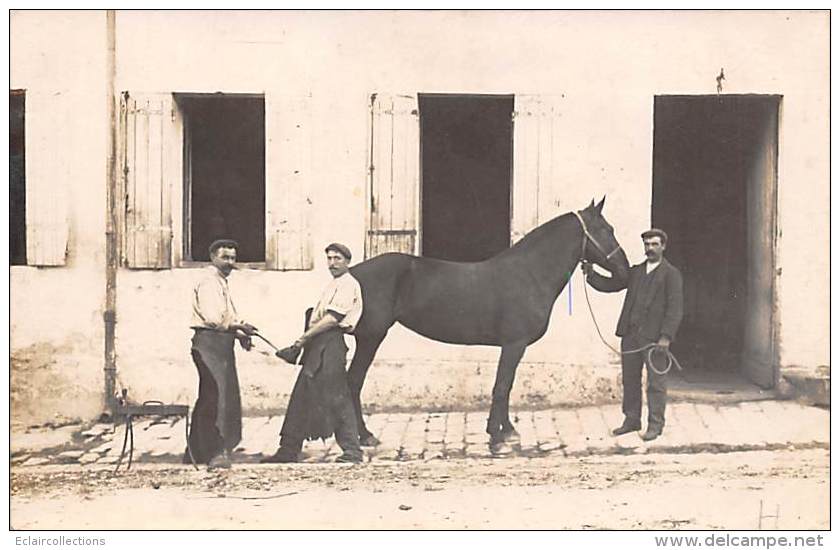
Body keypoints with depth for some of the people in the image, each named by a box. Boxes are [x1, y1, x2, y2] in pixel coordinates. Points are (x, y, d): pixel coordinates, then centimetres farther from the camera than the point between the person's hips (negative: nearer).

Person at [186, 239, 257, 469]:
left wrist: (238, 333, 10)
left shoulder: (220, 282, 24)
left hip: (220, 345, 11)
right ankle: (216, 453, -9)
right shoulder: (208, 281, -10)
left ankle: (196, 452, 22)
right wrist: (241, 327, -13)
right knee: (216, 398, -11)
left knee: (210, 398, 14)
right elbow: (214, 318, -22)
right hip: (210, 342, -11)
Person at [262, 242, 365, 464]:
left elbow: (332, 319, -17)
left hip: (330, 345, -10)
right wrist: (304, 341, 11)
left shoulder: (348, 284, -6)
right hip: (318, 347, 10)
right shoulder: (334, 285, 24)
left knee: (336, 398, -8)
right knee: (301, 398, 8)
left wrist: (302, 339, -15)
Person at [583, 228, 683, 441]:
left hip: (654, 336, -6)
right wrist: (590, 274, 0)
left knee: (655, 382, 1)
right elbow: (609, 285, 16)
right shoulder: (635, 271, 17)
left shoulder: (671, 274, -1)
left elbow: (675, 309, -8)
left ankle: (655, 424, 9)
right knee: (630, 380, 11)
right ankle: (631, 420, 22)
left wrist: (666, 336, -16)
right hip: (630, 334, 6)